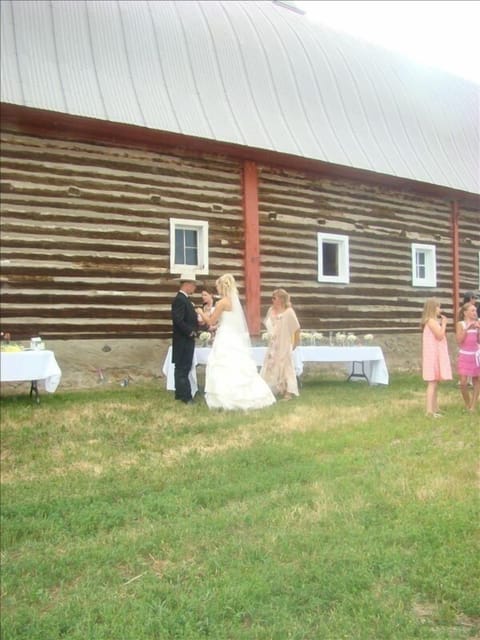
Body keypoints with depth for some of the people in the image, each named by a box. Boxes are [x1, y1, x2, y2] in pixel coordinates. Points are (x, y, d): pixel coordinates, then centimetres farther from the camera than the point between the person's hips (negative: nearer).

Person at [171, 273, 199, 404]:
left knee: (183, 368, 15)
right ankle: (185, 396, -1)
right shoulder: (179, 299, -17)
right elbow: (178, 320, -26)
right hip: (183, 340, -10)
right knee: (182, 368, -5)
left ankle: (181, 394, 23)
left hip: (187, 340, 10)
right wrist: (190, 332, -17)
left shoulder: (185, 299, 15)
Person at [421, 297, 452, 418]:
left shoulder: (433, 321, 18)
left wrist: (442, 323, 13)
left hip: (436, 355, 10)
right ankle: (430, 410, -14)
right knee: (432, 382, -12)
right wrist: (444, 323, -8)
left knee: (435, 382, 13)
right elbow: (440, 335, -19)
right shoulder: (431, 321, -14)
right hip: (433, 355, -10)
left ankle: (434, 408, 19)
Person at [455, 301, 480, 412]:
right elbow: (459, 340, -13)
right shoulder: (460, 324, -5)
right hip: (464, 356, -3)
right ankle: (467, 404, 14)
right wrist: (467, 329, -19)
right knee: (463, 382, -8)